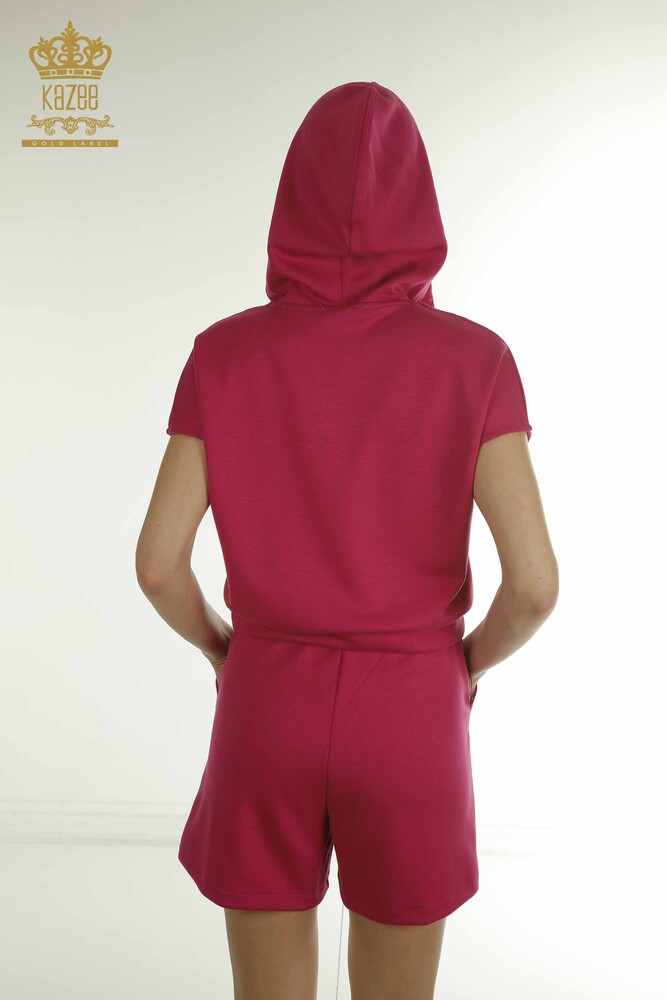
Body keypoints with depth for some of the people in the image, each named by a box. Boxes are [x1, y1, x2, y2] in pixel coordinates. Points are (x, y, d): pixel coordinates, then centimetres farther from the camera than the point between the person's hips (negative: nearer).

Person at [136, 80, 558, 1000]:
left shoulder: (226, 355, -7)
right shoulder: (472, 361, -10)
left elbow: (158, 561, -9)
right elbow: (534, 580, -15)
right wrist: (470, 663, 6)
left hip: (269, 717, 1)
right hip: (405, 726, 0)